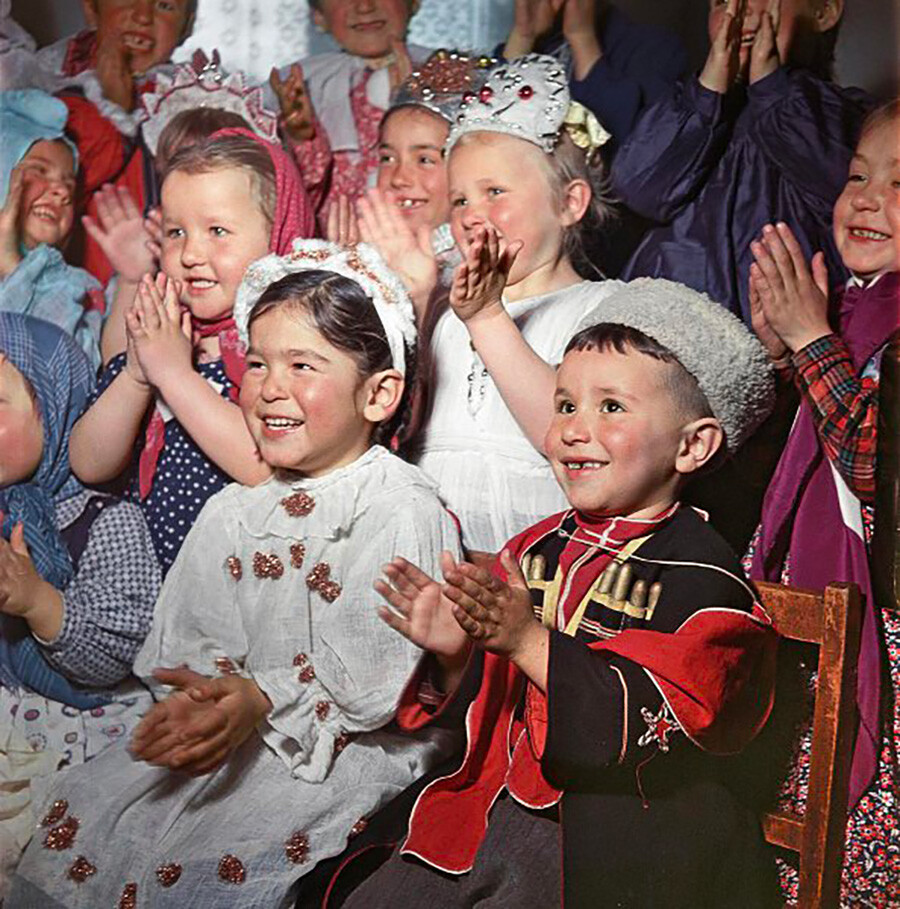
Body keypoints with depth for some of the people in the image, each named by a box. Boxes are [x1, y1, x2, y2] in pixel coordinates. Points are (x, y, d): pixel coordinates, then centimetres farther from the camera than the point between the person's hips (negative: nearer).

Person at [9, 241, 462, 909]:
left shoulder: (407, 511, -10)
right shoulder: (234, 512, 11)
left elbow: (390, 670, -15)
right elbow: (199, 642, 8)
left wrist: (264, 699, -22)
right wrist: (198, 698, -14)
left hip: (356, 748, -6)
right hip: (234, 733, 6)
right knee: (83, 811, -3)